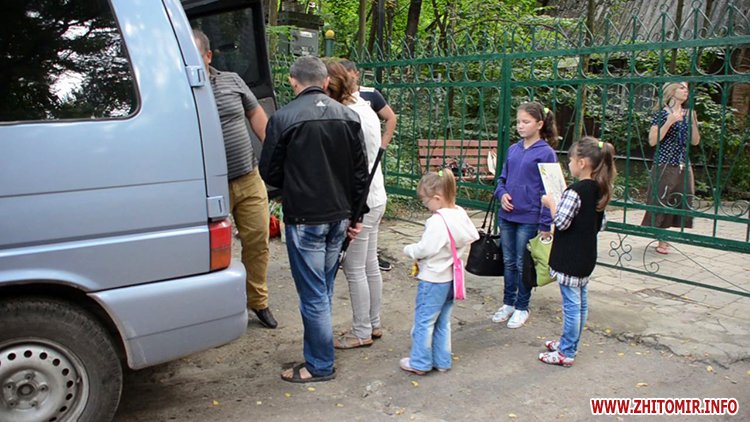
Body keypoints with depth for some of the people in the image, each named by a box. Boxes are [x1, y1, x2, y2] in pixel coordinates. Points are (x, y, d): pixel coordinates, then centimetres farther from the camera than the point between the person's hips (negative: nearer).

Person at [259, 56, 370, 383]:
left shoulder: (283, 118, -11)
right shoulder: (348, 116, 3)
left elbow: (270, 172, -4)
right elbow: (361, 172, 5)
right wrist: (353, 215, 14)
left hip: (304, 219, -5)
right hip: (338, 217, 6)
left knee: (313, 294, 4)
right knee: (324, 289, 19)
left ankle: (320, 365, 16)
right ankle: (316, 354, 32)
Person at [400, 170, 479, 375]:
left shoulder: (437, 222, -26)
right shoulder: (461, 214, -1)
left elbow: (424, 249, -24)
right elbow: (473, 237, 11)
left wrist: (408, 249, -5)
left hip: (433, 279, -8)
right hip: (451, 277, 8)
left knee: (424, 321, 7)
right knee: (443, 321, 19)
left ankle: (419, 363, 18)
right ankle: (442, 361, 28)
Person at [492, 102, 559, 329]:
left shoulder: (546, 153, -10)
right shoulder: (513, 149, 6)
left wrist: (546, 224, -13)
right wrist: (502, 194, -5)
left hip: (529, 218, -5)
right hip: (507, 216, 5)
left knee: (523, 264, 7)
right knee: (508, 262, 15)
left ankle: (522, 308, 23)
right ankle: (508, 303, 31)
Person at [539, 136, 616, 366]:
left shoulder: (575, 191, -22)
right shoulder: (600, 190, 6)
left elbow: (561, 222, -22)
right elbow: (601, 224, 11)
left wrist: (550, 202, -8)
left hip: (570, 257, -9)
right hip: (587, 255, 9)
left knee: (571, 304, -1)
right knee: (581, 302, 17)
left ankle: (566, 352, 9)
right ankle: (569, 342, 32)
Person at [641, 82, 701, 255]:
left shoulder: (688, 114, 12)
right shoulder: (662, 113, -4)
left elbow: (695, 141, 10)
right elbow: (652, 141, -12)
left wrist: (693, 121, -2)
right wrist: (670, 121, -19)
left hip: (683, 166, 6)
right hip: (665, 165, -6)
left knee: (680, 202, 4)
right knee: (661, 202, -4)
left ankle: (663, 239, 13)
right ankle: (661, 240, 6)